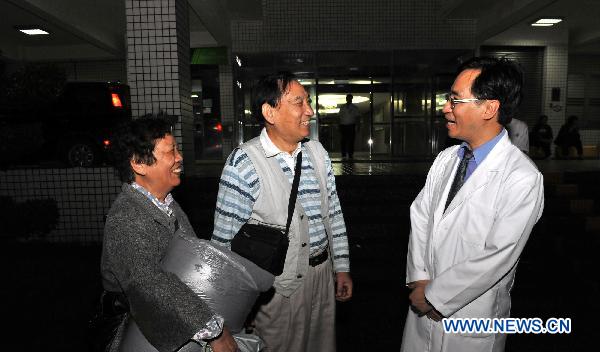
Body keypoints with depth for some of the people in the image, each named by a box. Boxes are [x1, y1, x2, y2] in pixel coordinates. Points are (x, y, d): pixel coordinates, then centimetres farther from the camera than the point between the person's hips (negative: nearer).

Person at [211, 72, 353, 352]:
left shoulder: (317, 151, 2)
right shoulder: (244, 163, -18)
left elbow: (333, 213, 8)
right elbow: (225, 239, -14)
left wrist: (342, 268, 10)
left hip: (321, 275, 6)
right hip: (277, 284, -6)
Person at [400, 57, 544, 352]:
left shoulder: (523, 178, -19)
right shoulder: (445, 159, 1)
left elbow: (498, 257, -21)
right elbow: (420, 217, 0)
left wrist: (434, 295, -16)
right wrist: (419, 279, -9)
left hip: (473, 317, -5)